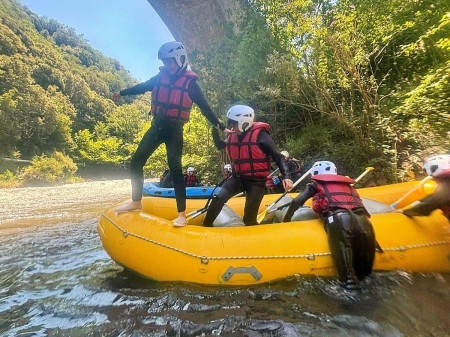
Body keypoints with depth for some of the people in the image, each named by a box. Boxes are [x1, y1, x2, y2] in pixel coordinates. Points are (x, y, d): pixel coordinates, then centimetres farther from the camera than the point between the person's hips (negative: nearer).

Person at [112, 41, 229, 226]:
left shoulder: (190, 83, -3)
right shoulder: (161, 76, 8)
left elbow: (205, 108, -4)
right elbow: (143, 86, 23)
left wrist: (222, 127, -10)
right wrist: (122, 92, 34)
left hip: (174, 129, -5)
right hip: (157, 126, 5)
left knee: (175, 169, -13)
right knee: (136, 163, 4)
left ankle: (182, 214, -4)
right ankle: (136, 201, 23)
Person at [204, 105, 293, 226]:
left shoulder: (260, 135, -16)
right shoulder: (233, 135, 3)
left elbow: (278, 157, -14)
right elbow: (220, 146, 22)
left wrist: (286, 176, -27)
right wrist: (215, 130, 6)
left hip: (256, 181, -5)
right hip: (238, 178, 5)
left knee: (249, 218, -2)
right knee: (218, 198, -12)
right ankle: (205, 226, 4)